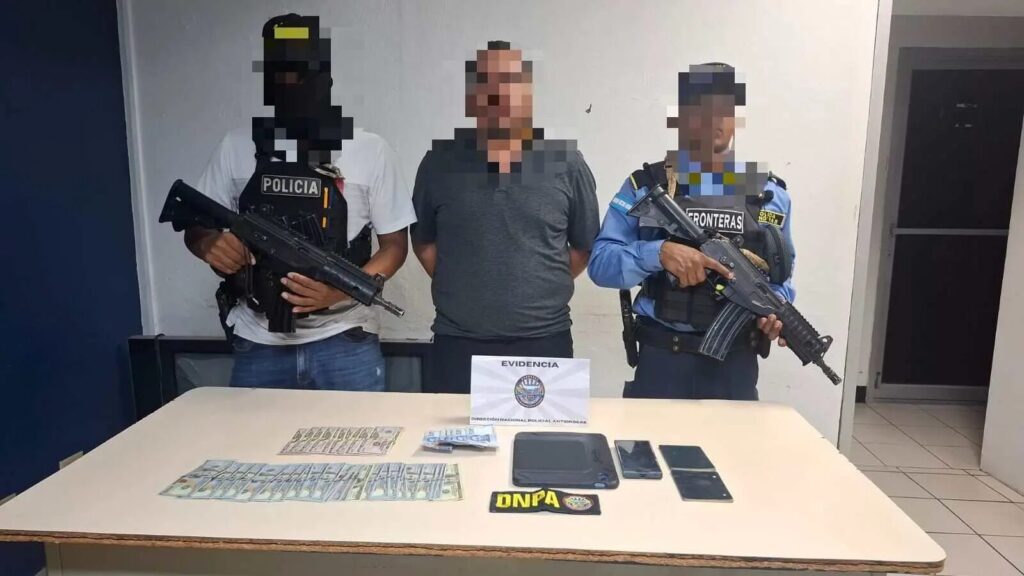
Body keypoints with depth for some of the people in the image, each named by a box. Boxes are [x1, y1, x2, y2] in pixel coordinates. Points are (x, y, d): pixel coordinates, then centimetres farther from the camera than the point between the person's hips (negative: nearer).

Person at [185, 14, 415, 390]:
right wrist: (210, 244, -15)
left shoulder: (369, 150, -4)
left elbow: (394, 243, -1)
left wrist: (340, 291, -18)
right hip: (258, 346, 2)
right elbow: (195, 229, 10)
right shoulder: (237, 147, 3)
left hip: (344, 343, -2)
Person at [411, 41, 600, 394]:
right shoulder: (440, 162, 1)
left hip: (544, 342, 0)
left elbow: (585, 246, 9)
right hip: (457, 344, 1)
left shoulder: (566, 163, -1)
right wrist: (461, 289, 6)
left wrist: (541, 290, 4)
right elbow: (424, 242, 13)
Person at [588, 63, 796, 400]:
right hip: (662, 360, -2)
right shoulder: (645, 187, -1)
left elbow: (780, 274, 12)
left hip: (736, 363, 2)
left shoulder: (770, 194, 7)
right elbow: (601, 262, -6)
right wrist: (659, 252, -23)